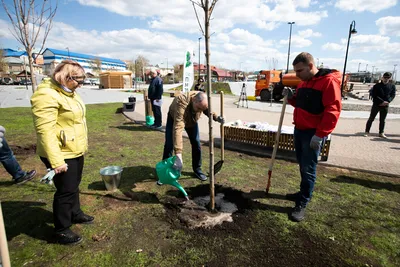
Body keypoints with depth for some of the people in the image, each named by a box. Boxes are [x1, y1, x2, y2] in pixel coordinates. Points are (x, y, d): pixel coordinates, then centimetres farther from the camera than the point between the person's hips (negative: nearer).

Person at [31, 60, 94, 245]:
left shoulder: (68, 92, 8)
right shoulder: (46, 95, -22)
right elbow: (45, 130, -27)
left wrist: (81, 146, 22)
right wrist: (56, 161, -28)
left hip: (76, 151, 9)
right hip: (62, 154, -9)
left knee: (74, 186, 23)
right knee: (66, 191, 4)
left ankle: (75, 214, 44)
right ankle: (61, 230, 23)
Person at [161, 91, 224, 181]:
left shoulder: (203, 100, -30)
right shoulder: (182, 103, -47)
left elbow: (208, 110, -5)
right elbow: (177, 128, -56)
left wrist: (216, 117, -29)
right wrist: (178, 154, -63)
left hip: (192, 120, 4)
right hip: (174, 118, -4)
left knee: (196, 143, -2)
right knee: (169, 145, -10)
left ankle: (197, 169, 15)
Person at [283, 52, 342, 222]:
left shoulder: (329, 81, -16)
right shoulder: (304, 82, 11)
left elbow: (333, 111, -21)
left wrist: (319, 135, -23)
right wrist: (291, 97, 2)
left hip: (314, 133, -8)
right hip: (299, 130, 8)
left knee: (308, 169, -1)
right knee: (302, 165, 17)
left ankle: (302, 203, 10)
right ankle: (304, 192, 33)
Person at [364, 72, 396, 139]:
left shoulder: (392, 86, 4)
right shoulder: (377, 86, -6)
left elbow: (393, 95, 4)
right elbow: (374, 95, -10)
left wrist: (387, 101, -14)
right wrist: (382, 101, -18)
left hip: (385, 106, 3)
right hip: (376, 105, -3)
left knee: (382, 120, 10)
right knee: (371, 119, 3)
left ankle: (381, 133, 18)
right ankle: (367, 132, 9)